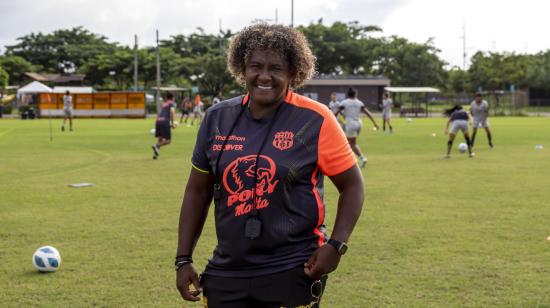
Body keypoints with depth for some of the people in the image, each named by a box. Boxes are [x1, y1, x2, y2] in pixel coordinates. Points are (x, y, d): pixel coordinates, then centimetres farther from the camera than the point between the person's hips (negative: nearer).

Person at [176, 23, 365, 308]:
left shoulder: (314, 120, -8)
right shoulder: (217, 118, 4)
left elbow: (352, 185, -1)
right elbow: (197, 192, 11)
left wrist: (336, 245, -13)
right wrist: (183, 259, 8)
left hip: (292, 273, -4)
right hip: (226, 274, 4)